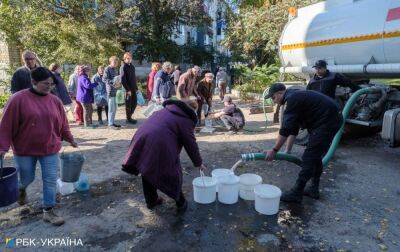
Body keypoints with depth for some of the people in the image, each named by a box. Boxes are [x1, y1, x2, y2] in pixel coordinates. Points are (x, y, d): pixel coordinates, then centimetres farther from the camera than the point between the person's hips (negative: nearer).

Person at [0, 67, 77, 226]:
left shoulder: (55, 101, 0)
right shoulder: (18, 99, -12)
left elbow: (62, 124, 11)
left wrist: (70, 139, 16)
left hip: (50, 149, 2)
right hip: (24, 149, -2)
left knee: (50, 180, 2)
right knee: (27, 178, 16)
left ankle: (48, 211, 15)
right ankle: (21, 189, 53)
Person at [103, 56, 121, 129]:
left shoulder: (116, 69, 16)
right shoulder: (107, 69, -8)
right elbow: (104, 79, -14)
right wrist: (113, 83, -25)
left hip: (115, 90, 8)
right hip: (110, 90, -8)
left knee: (115, 108, 12)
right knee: (111, 108, -4)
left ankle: (113, 122, 22)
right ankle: (110, 124, 4)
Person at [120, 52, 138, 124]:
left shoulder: (132, 66, 15)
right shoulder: (123, 67, -9)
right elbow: (123, 80, -15)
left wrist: (136, 88, 14)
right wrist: (128, 90, -18)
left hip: (133, 88, 7)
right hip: (128, 89, -7)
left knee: (134, 103, 11)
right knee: (128, 104, 2)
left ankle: (130, 116, 25)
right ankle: (128, 119, 13)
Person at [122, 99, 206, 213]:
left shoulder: (165, 110, 23)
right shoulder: (186, 120, 4)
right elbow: (191, 144, 7)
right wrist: (198, 163, 20)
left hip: (141, 139, 7)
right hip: (160, 145, -6)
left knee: (147, 170, 25)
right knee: (171, 174, 13)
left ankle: (151, 201, 40)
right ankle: (181, 203, 27)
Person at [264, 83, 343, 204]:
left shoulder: (292, 98, -14)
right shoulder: (295, 96, 18)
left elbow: (285, 130, -19)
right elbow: (293, 128, 21)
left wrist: (274, 150, -13)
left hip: (326, 122, -10)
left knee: (309, 157, -6)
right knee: (316, 156, 17)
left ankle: (296, 193, 1)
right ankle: (314, 189, 26)